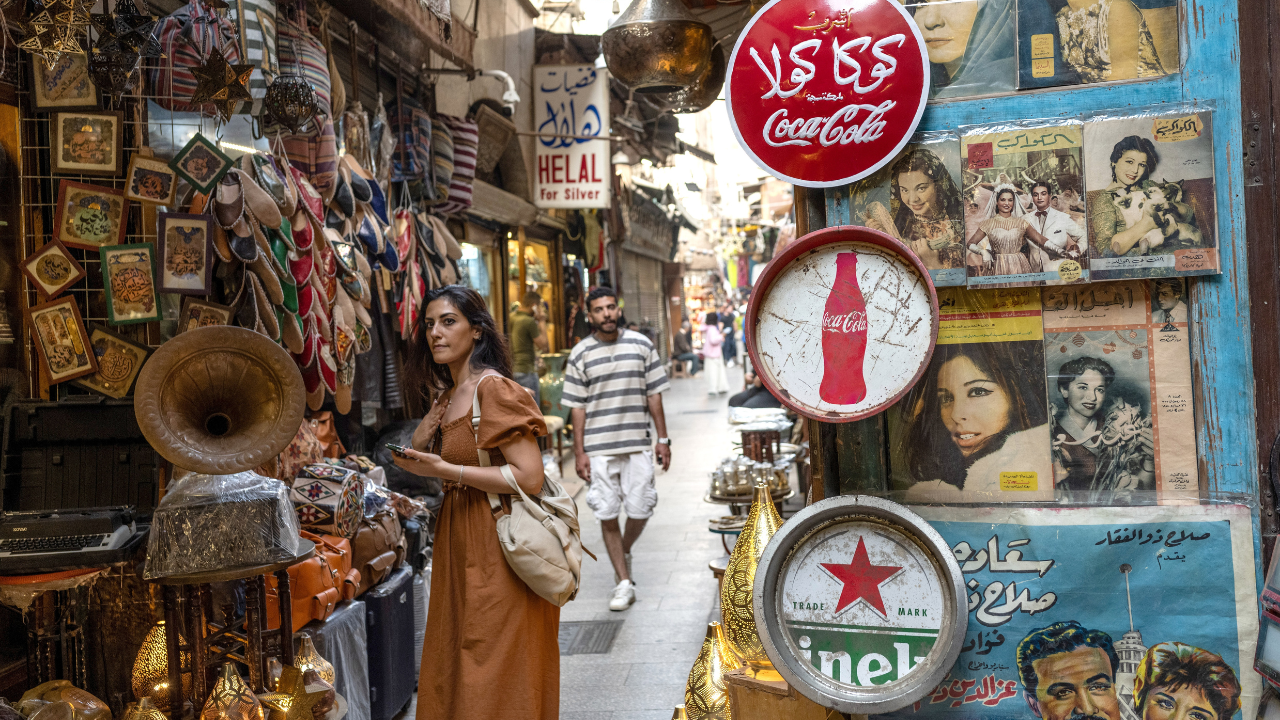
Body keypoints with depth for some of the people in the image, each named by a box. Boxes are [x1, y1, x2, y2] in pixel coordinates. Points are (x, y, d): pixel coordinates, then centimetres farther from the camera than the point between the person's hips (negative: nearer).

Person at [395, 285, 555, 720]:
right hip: (457, 541, 9)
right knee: (454, 674, 16)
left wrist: (445, 470, -20)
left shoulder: (494, 389, -14)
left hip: (497, 545, -9)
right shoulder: (448, 395, 12)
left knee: (496, 678, 1)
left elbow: (530, 477, -21)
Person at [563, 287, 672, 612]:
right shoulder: (580, 354, 1)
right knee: (607, 516, 1)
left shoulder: (641, 344, 4)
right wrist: (579, 452, -2)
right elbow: (577, 406, 2)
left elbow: (654, 394, 8)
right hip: (599, 448, -1)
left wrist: (663, 439, 4)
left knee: (640, 511, 2)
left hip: (637, 444, 1)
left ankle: (625, 552, 34)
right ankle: (624, 582, 12)